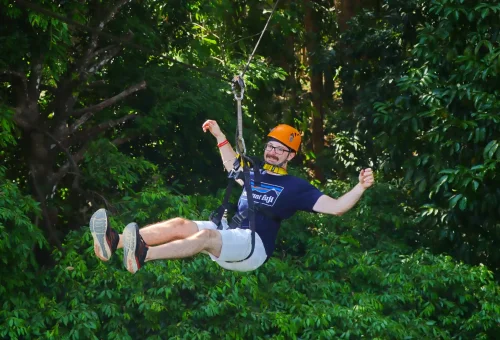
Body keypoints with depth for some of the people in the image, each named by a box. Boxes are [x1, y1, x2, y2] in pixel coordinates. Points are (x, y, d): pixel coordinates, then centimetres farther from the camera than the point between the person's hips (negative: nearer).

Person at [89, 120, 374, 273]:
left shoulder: (295, 187, 6)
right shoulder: (255, 173, 24)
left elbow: (335, 207, -2)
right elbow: (232, 166, 47)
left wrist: (360, 187, -17)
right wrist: (219, 135, 41)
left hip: (254, 245, -7)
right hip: (226, 235, 7)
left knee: (207, 234, -35)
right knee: (180, 225, -16)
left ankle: (143, 256, -60)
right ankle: (115, 243, -37)